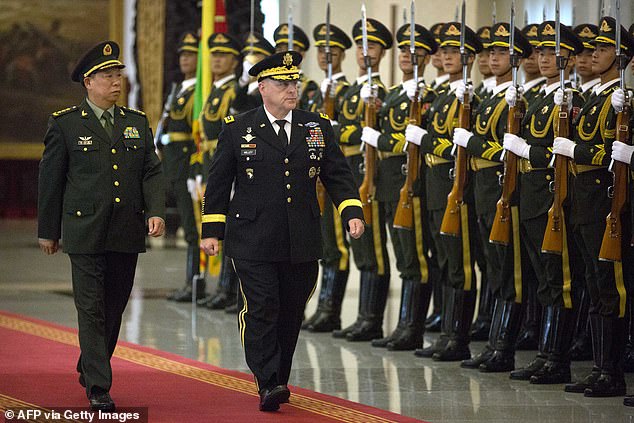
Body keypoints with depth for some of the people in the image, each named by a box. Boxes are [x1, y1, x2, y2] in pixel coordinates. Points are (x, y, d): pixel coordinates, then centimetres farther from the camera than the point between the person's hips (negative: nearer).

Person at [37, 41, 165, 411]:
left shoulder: (138, 123, 12)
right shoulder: (65, 124, 0)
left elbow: (152, 172, 7)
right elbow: (50, 180, 4)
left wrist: (156, 211, -10)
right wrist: (48, 231, 5)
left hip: (128, 234, 4)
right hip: (85, 234, -4)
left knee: (114, 308, 12)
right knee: (92, 310, -7)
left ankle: (89, 368, 31)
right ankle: (98, 387, -7)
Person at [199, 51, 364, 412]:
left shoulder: (318, 127, 9)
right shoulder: (238, 129, 3)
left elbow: (338, 176, 10)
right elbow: (219, 183, 7)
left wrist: (352, 212, -6)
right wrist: (212, 230, 3)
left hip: (302, 243, 3)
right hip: (253, 242, -3)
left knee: (291, 314, 9)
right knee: (260, 310, -12)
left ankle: (279, 380, 21)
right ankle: (268, 385, -14)